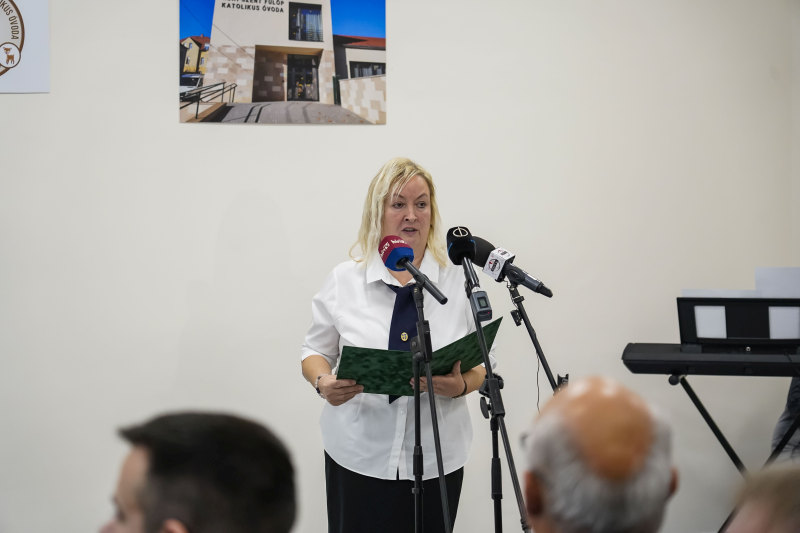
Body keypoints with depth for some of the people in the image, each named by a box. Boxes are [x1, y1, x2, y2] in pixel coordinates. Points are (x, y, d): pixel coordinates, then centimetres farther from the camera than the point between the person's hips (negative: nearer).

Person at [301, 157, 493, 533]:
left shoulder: (459, 281, 2)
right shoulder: (343, 280, 2)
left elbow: (481, 364, 5)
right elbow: (316, 350, 9)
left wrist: (461, 385, -17)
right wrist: (323, 382, -12)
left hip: (437, 459, 1)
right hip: (360, 456, 0)